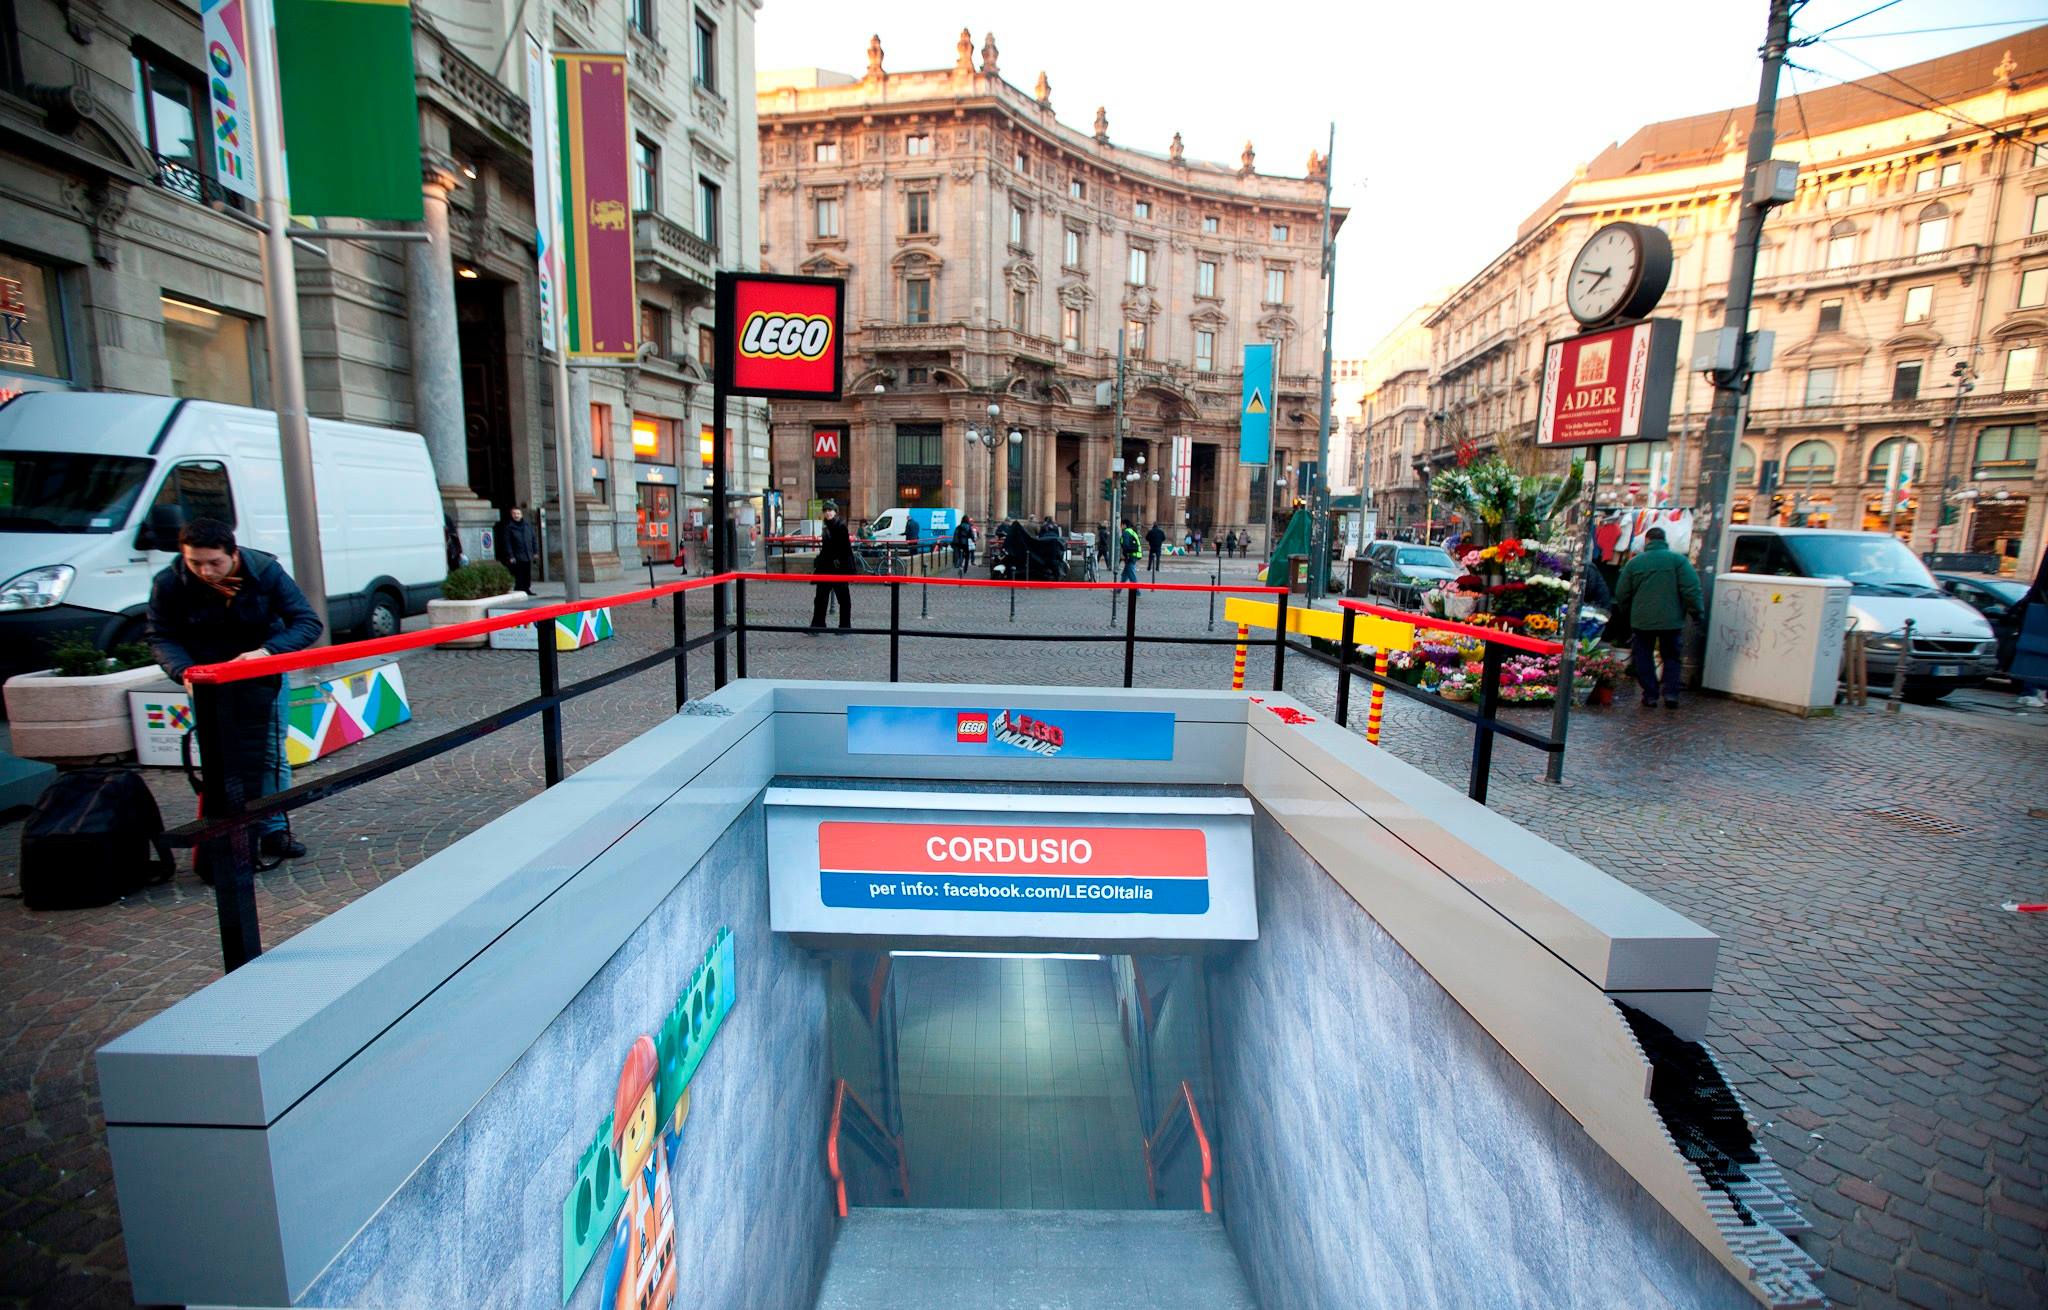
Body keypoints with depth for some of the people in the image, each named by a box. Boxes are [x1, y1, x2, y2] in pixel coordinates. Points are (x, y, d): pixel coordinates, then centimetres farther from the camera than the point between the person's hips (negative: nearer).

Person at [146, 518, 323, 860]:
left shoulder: (266, 570, -19)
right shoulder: (168, 584, -16)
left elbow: (308, 623, -18)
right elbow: (162, 639, -6)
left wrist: (268, 651, -34)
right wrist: (185, 672, -25)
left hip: (264, 674, 0)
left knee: (269, 755, 2)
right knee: (225, 761, 1)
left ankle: (273, 830, 11)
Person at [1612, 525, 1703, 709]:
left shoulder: (1634, 562, 3)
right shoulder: (1678, 559, -2)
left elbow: (1621, 594, 8)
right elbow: (1691, 589, -9)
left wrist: (1624, 612, 24)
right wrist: (1696, 612, -1)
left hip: (1643, 620, 0)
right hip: (1671, 619, 0)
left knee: (1644, 656, 9)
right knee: (1671, 656, 13)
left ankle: (1650, 696, 7)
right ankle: (1671, 694, 4)